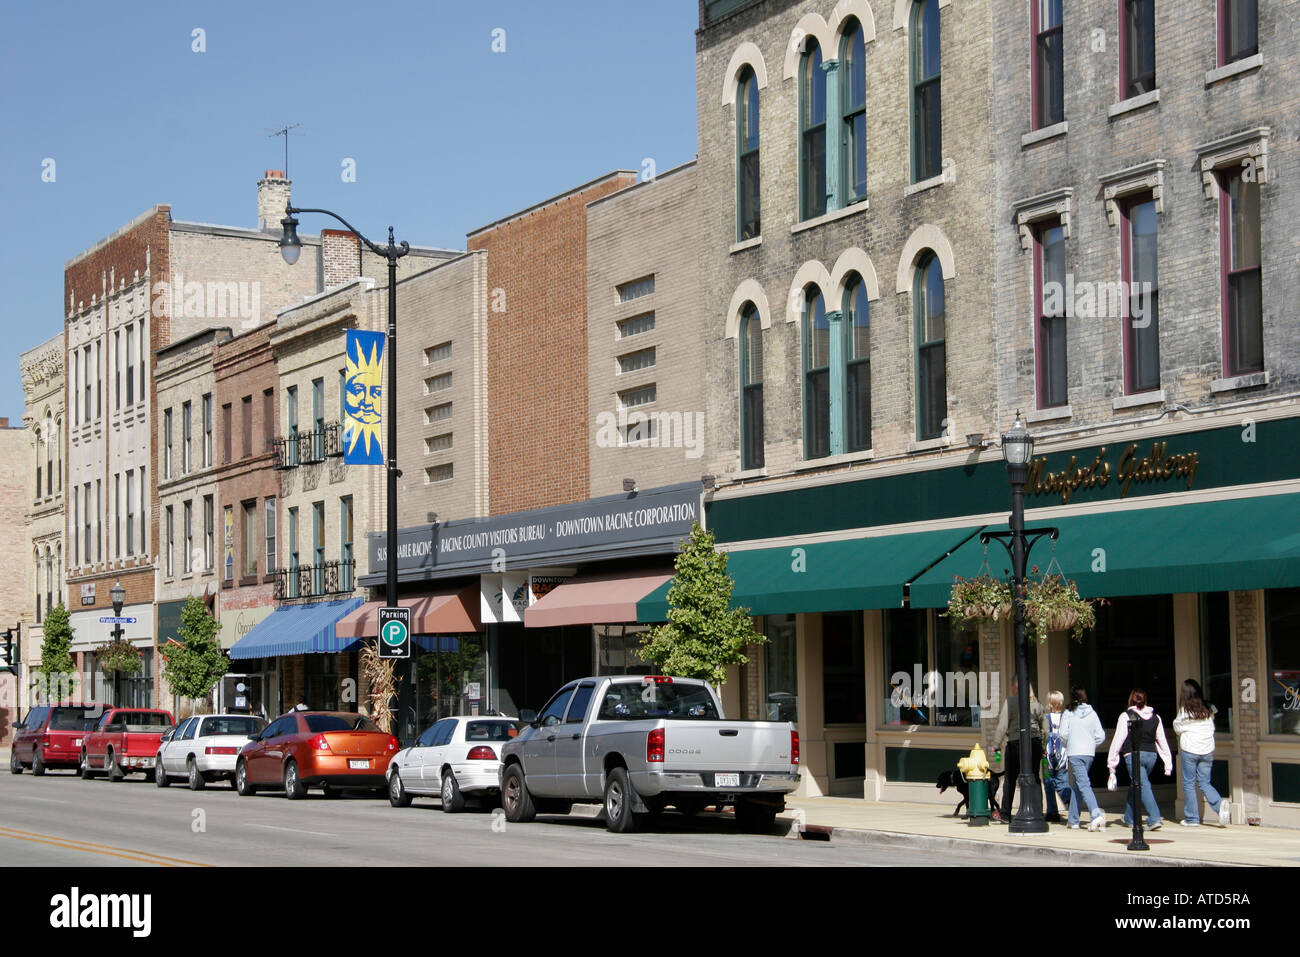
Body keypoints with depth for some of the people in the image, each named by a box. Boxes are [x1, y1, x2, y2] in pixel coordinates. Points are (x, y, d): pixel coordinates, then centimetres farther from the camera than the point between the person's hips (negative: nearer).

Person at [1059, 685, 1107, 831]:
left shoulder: (1068, 714, -2)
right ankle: (1073, 819, 19)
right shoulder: (1092, 713, 7)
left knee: (1083, 784, -12)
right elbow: (1101, 735, 4)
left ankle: (1096, 815, -31)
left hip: (1075, 753, -5)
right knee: (1077, 785, 16)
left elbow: (1063, 734, -9)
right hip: (1090, 753, 5)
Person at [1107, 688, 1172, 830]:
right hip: (1151, 755, 5)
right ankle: (1129, 818, 29)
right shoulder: (1155, 718, 10)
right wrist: (1168, 763, 16)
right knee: (1135, 785, 20)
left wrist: (1112, 761, 1)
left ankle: (1154, 818, -23)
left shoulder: (1126, 716, -4)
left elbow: (1118, 739, -5)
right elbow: (1162, 741, 12)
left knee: (1143, 786, -9)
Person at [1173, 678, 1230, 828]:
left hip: (1190, 749, -4)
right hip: (1208, 750, 4)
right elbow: (1212, 728, 12)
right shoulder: (1208, 710, 3)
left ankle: (1192, 818, 7)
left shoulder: (1184, 711, -9)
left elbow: (1177, 729, 2)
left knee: (1189, 784, 6)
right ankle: (1219, 804, -16)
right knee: (1205, 782, 11)